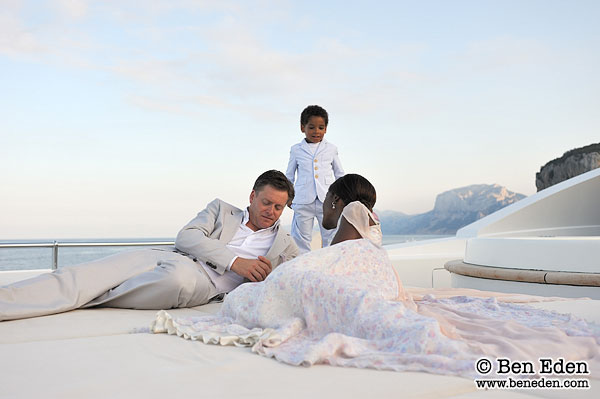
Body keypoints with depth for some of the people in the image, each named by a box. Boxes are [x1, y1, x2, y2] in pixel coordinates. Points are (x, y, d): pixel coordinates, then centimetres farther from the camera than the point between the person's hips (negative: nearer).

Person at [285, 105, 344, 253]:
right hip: (303, 202, 0)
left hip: (327, 200, 1)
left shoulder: (331, 149, 11)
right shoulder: (296, 149, 9)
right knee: (301, 240, 3)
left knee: (331, 238, 2)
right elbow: (289, 175, 17)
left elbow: (339, 174, 20)